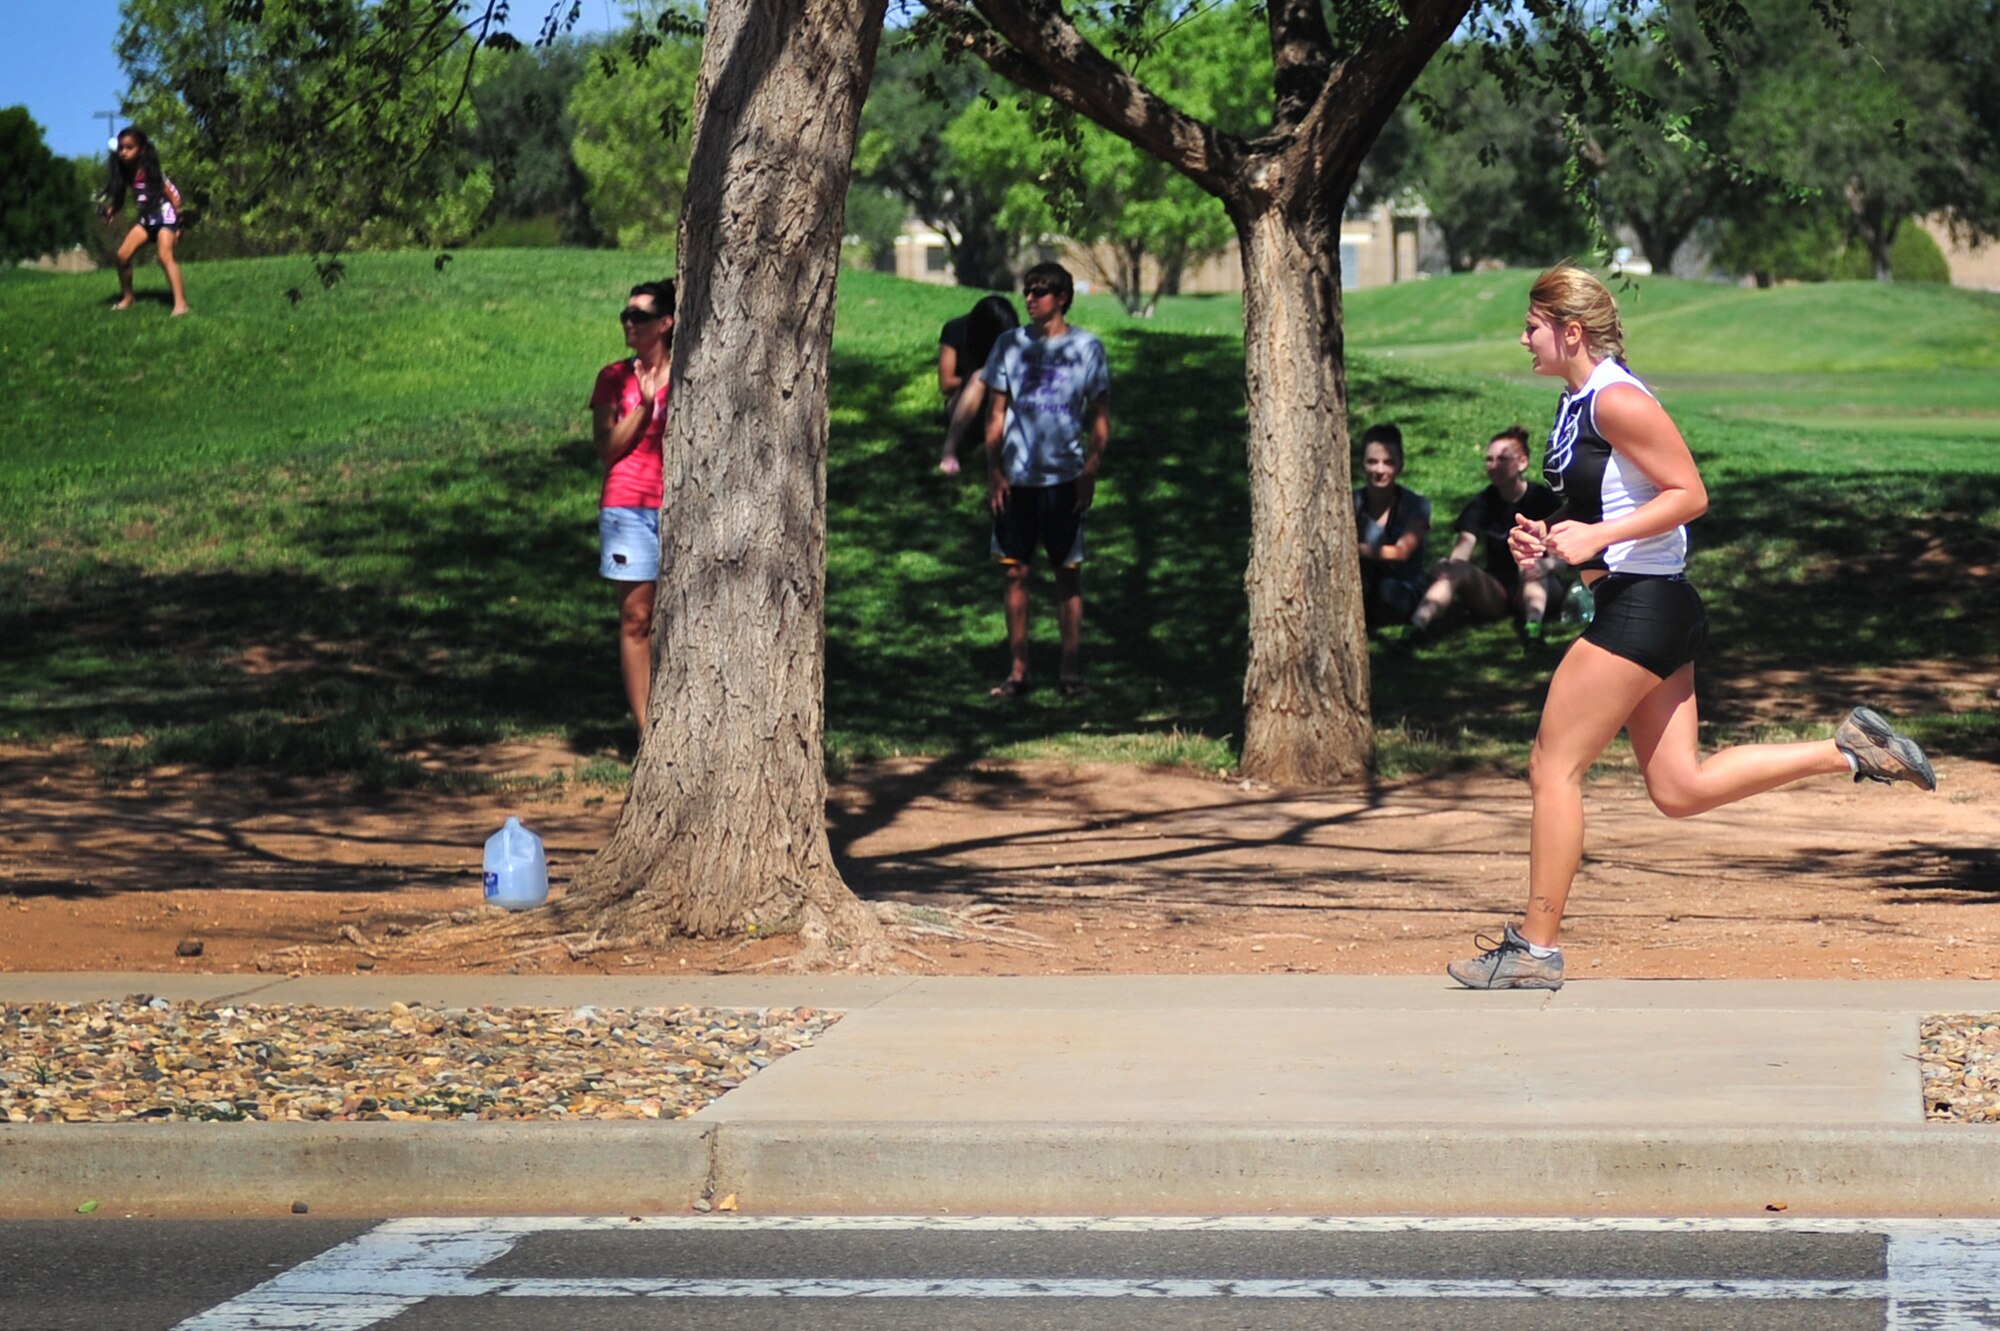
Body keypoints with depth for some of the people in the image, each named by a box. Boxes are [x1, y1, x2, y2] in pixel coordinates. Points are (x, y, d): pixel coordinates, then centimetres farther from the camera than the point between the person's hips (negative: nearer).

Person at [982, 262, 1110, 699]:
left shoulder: (1087, 348, 1)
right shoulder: (1010, 344, 5)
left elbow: (1101, 418, 4)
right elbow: (996, 412, 8)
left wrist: (1090, 472, -6)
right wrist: (993, 471, -1)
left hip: (1064, 479, -2)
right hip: (1016, 478, 2)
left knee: (1069, 572, 2)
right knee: (1014, 572, 3)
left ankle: (1070, 668, 9)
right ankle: (1018, 670, 9)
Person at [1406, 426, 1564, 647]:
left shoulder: (1543, 499, -4)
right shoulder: (1483, 502, 5)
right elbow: (1465, 542, -12)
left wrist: (1547, 564, -37)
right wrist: (1451, 563, -36)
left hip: (1542, 587, -2)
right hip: (1496, 592, 2)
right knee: (1455, 569, -25)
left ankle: (1533, 624, -56)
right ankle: (1418, 625, -51)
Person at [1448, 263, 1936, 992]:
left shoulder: (1616, 400, -15)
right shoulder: (1577, 405, 14)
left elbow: (1689, 495, -17)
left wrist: (1596, 538, -23)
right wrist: (1546, 537, 9)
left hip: (1642, 607, -10)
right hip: (1643, 609, 10)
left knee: (1553, 767, -5)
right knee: (1681, 789, 9)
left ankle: (1536, 950, 0)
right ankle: (1846, 750, 12)